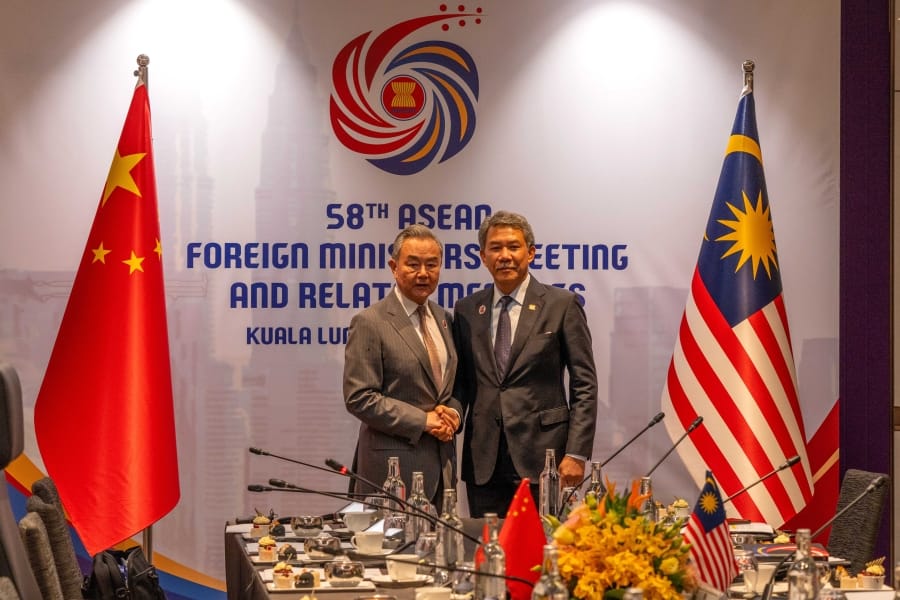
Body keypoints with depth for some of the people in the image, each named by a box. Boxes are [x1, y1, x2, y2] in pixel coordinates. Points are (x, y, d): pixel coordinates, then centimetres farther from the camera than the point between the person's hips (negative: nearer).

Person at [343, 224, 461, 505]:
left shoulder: (444, 319, 14)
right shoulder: (369, 323, -8)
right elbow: (359, 398, -13)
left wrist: (453, 411, 0)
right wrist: (422, 420, -15)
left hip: (442, 464, 6)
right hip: (394, 466, -6)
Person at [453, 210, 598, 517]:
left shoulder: (561, 305, 0)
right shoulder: (466, 310, 11)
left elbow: (584, 384, -1)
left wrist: (576, 453, -8)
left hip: (540, 455, -3)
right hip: (483, 461, 3)